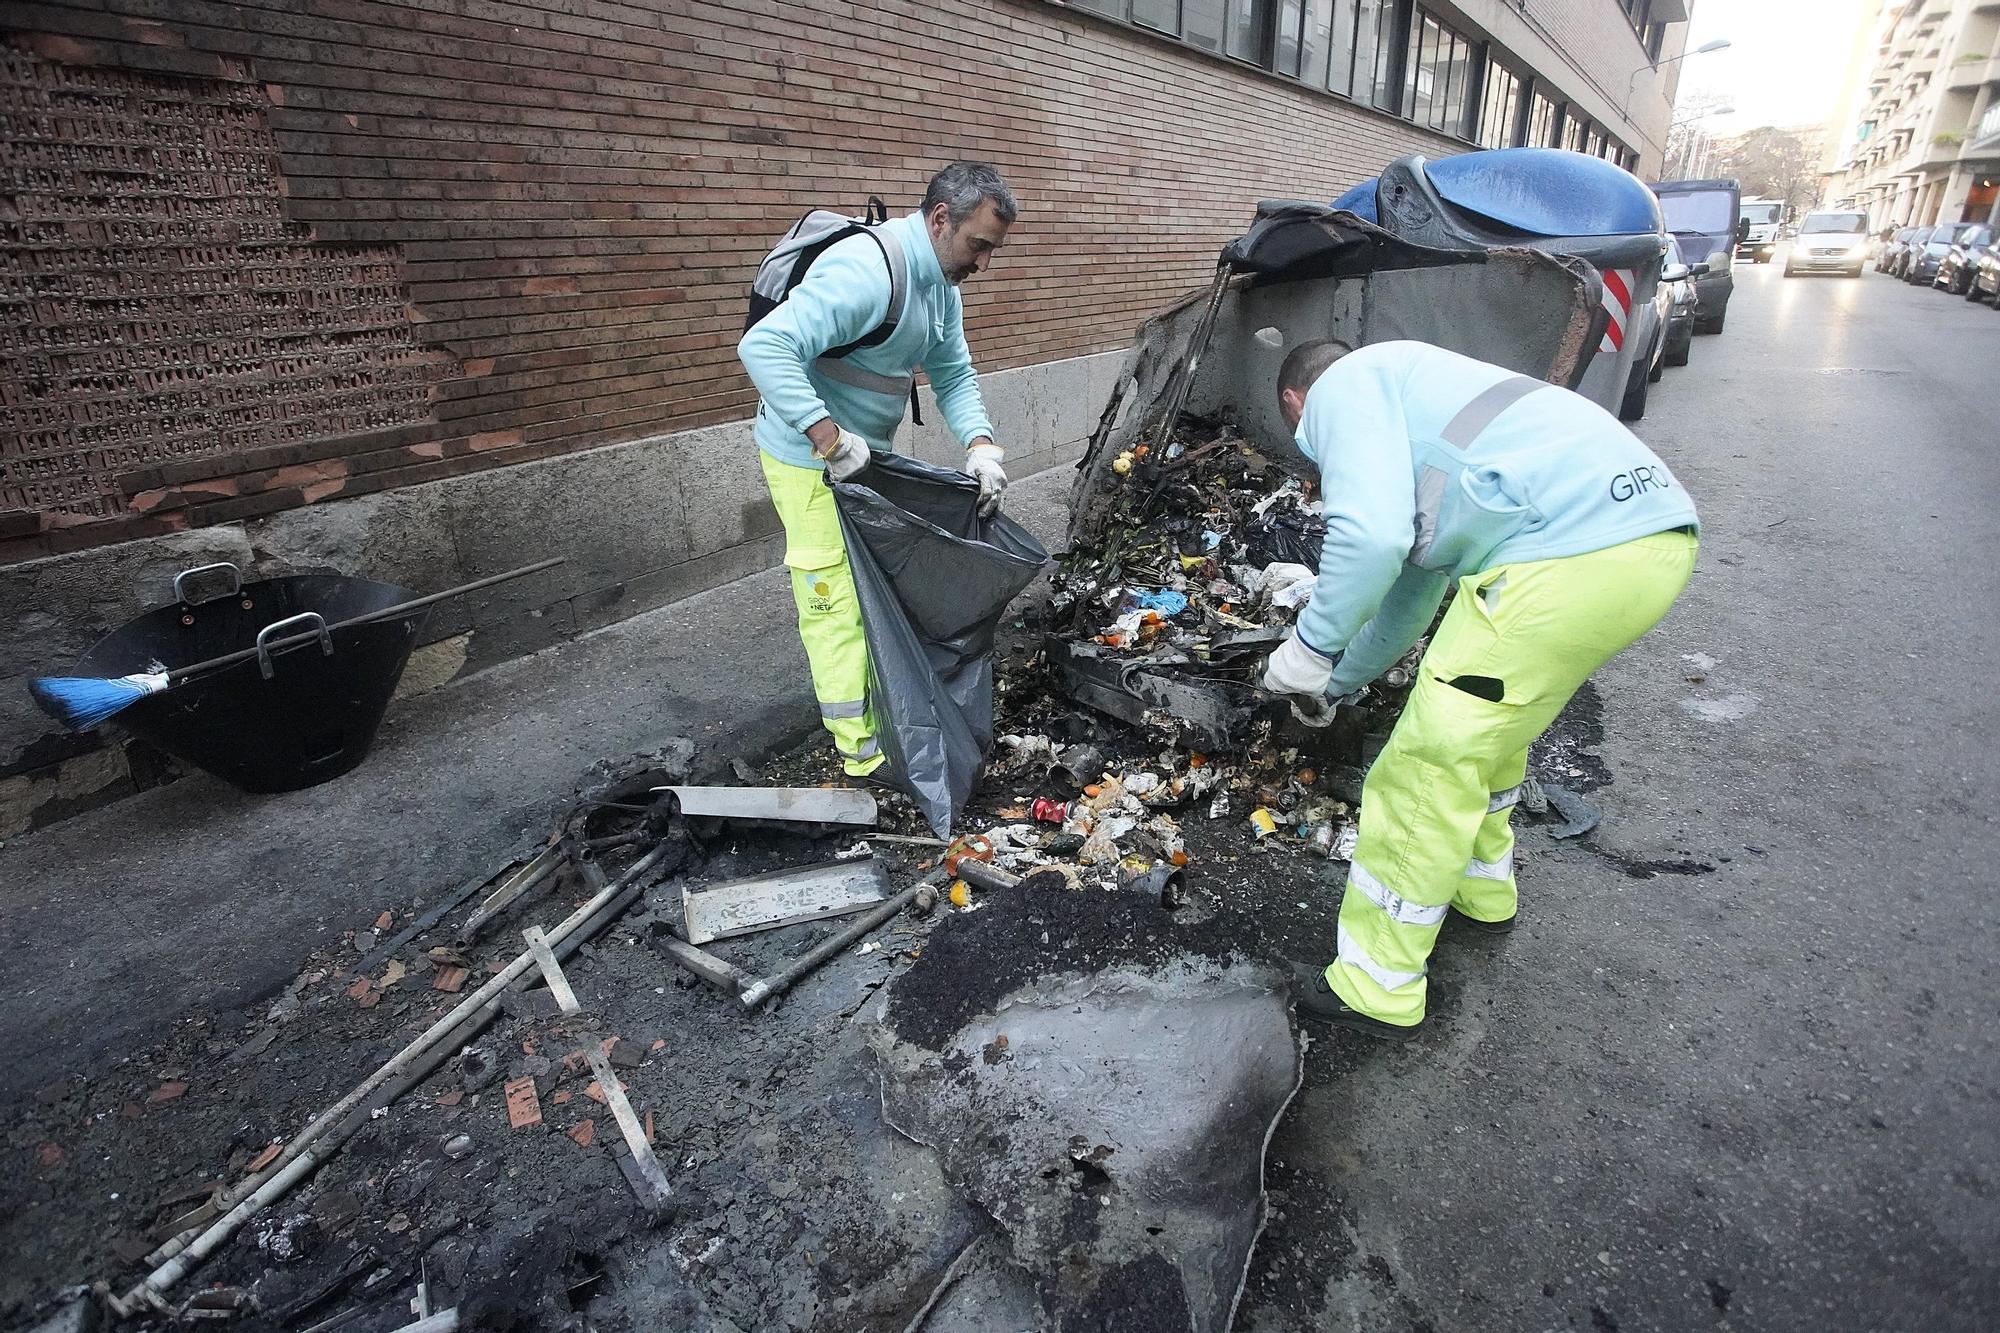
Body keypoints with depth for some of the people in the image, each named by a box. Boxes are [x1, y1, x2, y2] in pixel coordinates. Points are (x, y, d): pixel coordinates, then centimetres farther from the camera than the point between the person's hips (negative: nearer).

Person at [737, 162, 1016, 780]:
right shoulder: (865, 271, -28)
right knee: (838, 605, -4)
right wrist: (831, 440, -36)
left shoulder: (941, 285, 5)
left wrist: (980, 446, -8)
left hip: (865, 455, 10)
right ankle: (862, 752, 6)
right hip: (810, 461, -10)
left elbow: (954, 375, 10)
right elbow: (764, 346, -35)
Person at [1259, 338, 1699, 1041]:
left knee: (1428, 769, 2)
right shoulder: (1411, 399, 33)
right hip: (1656, 534, 10)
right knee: (1490, 730, 29)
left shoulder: (1343, 386, 5)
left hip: (1572, 556, -10)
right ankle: (1481, 889, 51)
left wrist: (1309, 649, -2)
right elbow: (1413, 588, 41)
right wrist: (1335, 683, 51)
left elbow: (1370, 536, -17)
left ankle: (1375, 990, 17)